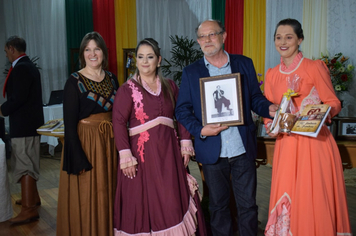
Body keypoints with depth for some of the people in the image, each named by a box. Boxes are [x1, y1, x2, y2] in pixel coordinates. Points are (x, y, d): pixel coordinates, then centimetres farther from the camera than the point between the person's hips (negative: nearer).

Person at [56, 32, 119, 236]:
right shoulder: (74, 82, -9)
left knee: (109, 195, 15)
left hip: (110, 142, 5)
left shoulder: (112, 78, 6)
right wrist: (78, 159, -17)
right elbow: (69, 124, -12)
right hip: (85, 143, -5)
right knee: (87, 199, 4)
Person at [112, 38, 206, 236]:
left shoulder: (169, 86, 9)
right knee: (142, 202, 5)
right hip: (142, 152, -3)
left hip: (168, 152, 3)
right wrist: (125, 155, -16)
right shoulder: (127, 89, -3)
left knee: (173, 202, 7)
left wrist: (185, 143, 2)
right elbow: (119, 123, -9)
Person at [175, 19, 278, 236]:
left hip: (243, 149, 0)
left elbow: (255, 98, 8)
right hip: (212, 151, 0)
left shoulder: (244, 64, 5)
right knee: (218, 204, 15)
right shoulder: (191, 72, 3)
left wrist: (269, 108, -13)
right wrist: (200, 130, -14)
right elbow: (183, 110, 2)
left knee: (248, 204, 9)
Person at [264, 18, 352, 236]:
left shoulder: (315, 67, -4)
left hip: (314, 142, -4)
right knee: (286, 198, 9)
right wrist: (270, 125, -4)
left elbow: (334, 103, -4)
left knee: (314, 200, -1)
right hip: (286, 144, 4)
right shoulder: (272, 74, 10)